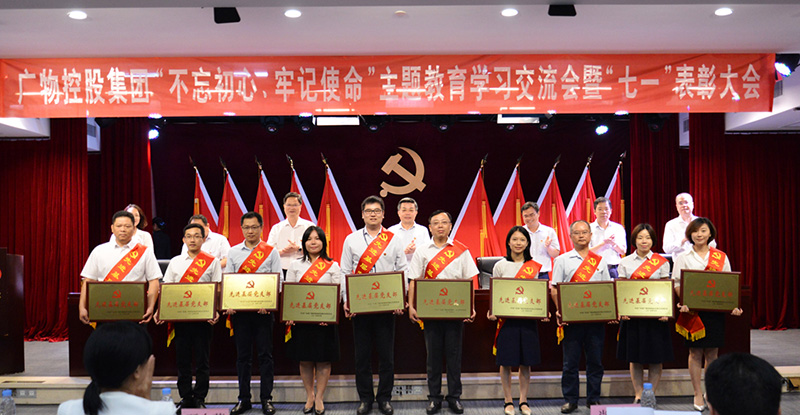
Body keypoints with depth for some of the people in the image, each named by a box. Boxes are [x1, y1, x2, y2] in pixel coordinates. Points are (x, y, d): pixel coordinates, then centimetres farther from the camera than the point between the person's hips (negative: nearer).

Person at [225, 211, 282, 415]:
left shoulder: (271, 252, 3)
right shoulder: (233, 252, 11)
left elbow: (277, 281, -1)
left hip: (263, 309, -2)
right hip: (239, 309, 2)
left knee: (265, 354, 1)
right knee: (242, 355, 7)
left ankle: (266, 399, 8)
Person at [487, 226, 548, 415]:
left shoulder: (535, 267, 7)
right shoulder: (500, 265, 3)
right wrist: (491, 311, -12)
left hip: (528, 318, 1)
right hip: (507, 318, -1)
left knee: (526, 362, 6)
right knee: (506, 362, 2)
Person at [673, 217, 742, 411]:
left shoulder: (721, 257, 7)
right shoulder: (683, 258, 4)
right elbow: (677, 284, 0)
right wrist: (683, 303, -17)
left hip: (715, 310, 1)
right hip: (692, 310, -1)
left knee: (712, 352, 6)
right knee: (695, 352, 2)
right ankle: (698, 394, 11)